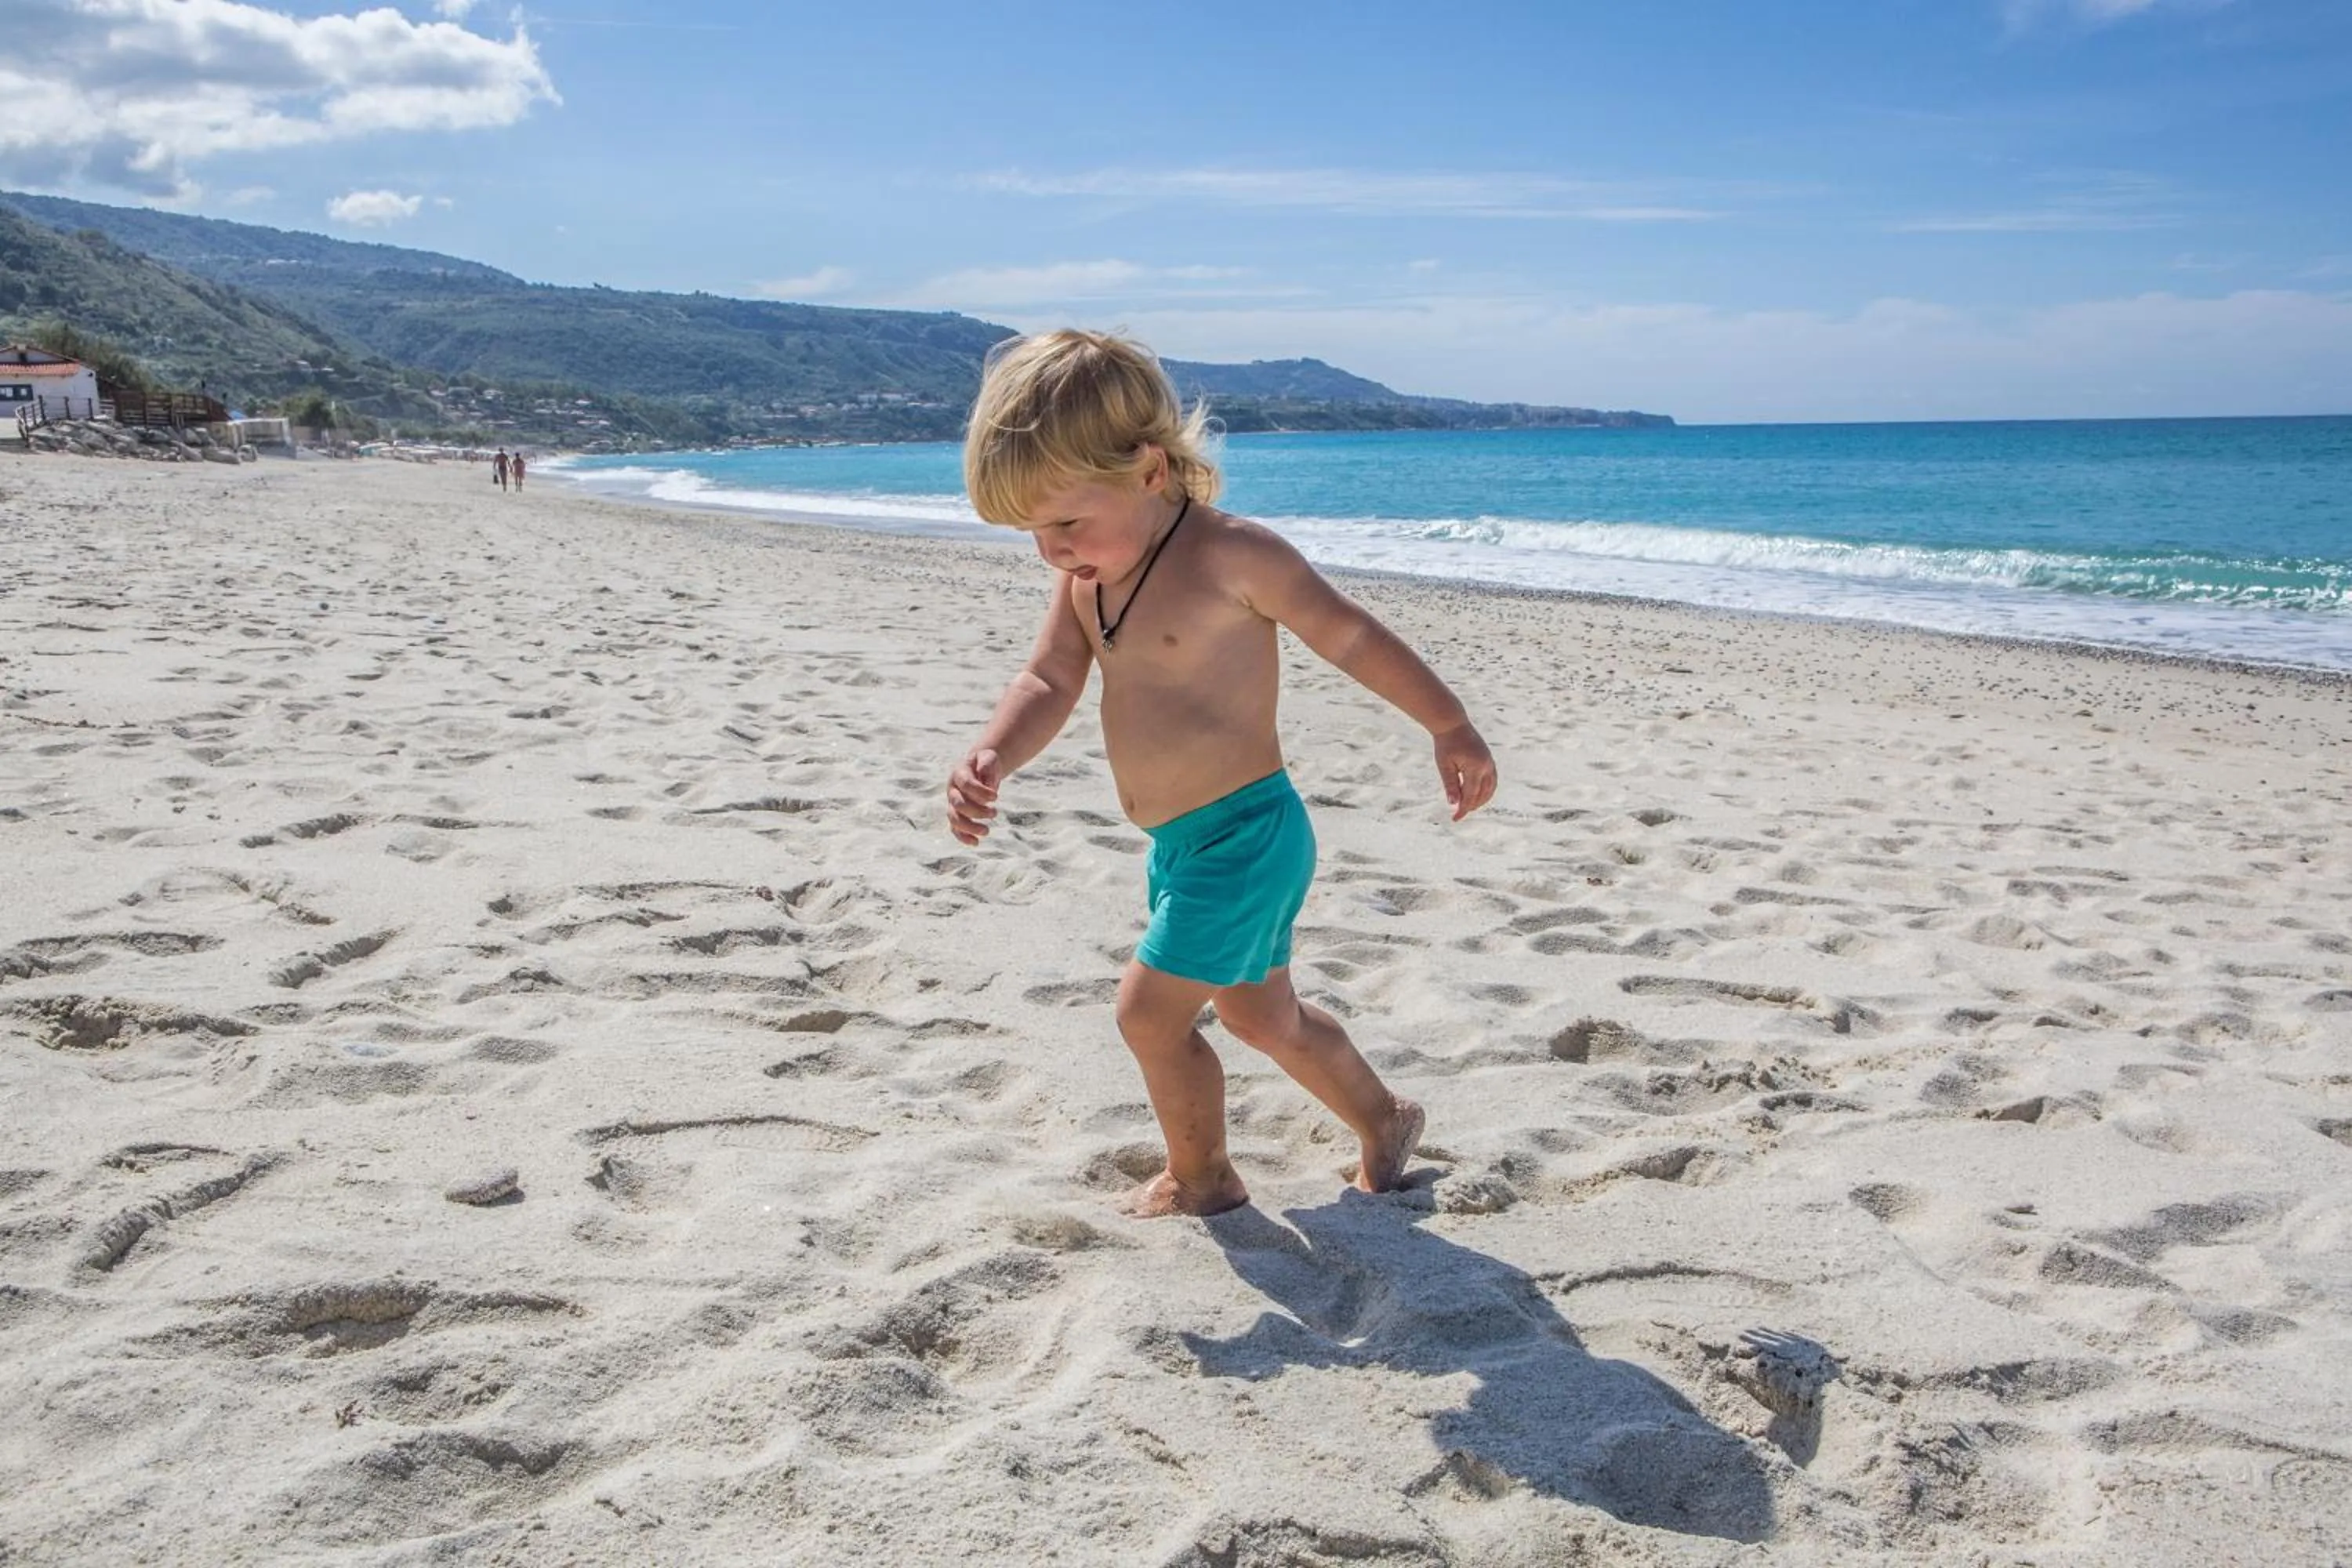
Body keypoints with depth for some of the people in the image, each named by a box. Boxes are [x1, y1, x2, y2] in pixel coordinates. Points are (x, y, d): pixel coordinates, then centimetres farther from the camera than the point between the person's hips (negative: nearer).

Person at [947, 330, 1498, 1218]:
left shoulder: (1230, 557, -19)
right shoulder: (1084, 574, 3)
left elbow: (1349, 636, -11)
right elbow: (1049, 683, -3)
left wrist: (1451, 728, -4)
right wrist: (991, 761, -23)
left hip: (1247, 833, -9)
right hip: (1178, 844, 9)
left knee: (1149, 1011, -5)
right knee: (1262, 1015, 22)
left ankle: (1201, 1178, 20)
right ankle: (1384, 1122, 44)